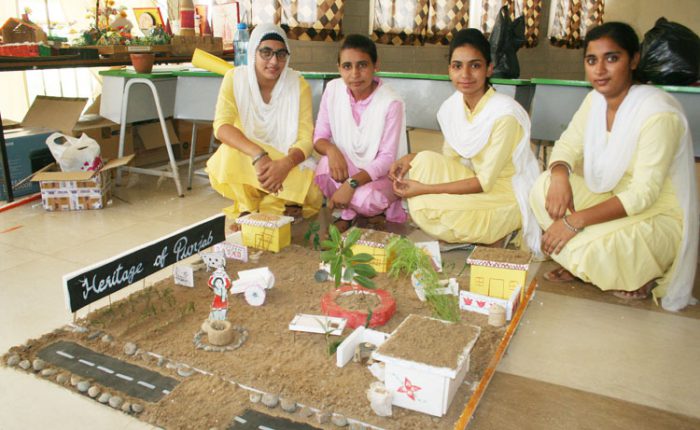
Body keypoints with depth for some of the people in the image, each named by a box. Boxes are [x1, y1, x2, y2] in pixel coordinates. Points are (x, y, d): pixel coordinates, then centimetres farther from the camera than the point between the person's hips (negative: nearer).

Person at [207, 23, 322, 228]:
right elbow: (222, 126, -24)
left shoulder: (299, 85, -11)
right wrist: (258, 156, -41)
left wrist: (285, 164, -38)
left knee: (312, 194, -28)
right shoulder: (235, 78, -11)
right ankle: (248, 210, -7)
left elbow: (306, 139, -16)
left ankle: (267, 210, 1)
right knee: (229, 152, -32)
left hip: (287, 162, 0)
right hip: (244, 163, 0)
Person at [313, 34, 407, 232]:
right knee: (327, 163, -30)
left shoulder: (391, 102, -19)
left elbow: (387, 158, -18)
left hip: (382, 175, -3)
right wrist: (331, 150, -27)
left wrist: (352, 184, -31)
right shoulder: (333, 90, -8)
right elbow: (319, 137, -2)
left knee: (366, 199, -35)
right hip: (346, 170, 3)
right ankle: (349, 214, -4)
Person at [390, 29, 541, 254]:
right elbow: (450, 159, 5)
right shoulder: (451, 108, -6)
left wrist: (425, 189, -25)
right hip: (478, 180, 7)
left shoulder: (505, 113, -26)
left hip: (508, 193, -7)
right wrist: (413, 159, -14)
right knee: (424, 161, -15)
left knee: (427, 207, -24)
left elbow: (485, 182, -23)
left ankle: (497, 236, -2)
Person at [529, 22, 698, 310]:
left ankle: (642, 274, 1)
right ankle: (581, 264, 0)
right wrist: (559, 177, -25)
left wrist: (577, 220, -33)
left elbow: (643, 194, -28)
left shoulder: (658, 113, -26)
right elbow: (568, 145, 0)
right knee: (544, 187, -15)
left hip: (658, 215, -7)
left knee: (583, 249, -32)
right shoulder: (596, 99, -3)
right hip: (612, 197, 7)